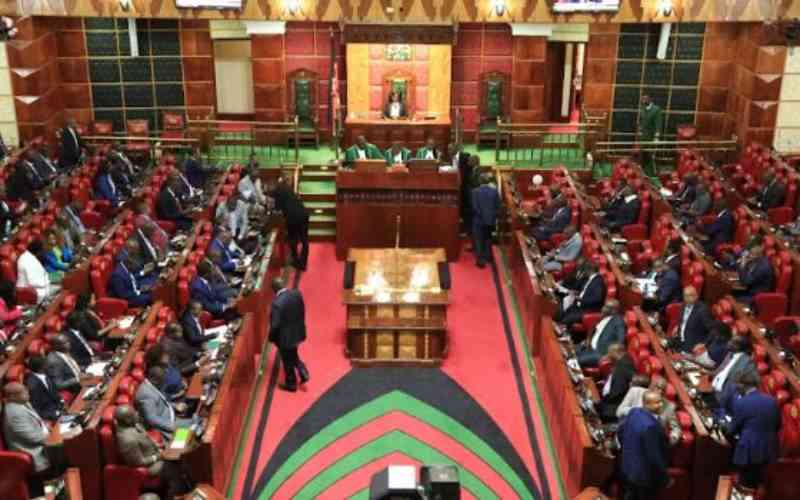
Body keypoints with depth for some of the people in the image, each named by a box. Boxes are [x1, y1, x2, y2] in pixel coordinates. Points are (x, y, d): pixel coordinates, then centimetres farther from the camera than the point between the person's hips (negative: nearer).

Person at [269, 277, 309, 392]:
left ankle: (291, 384, 32)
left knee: (288, 361, 15)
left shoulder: (277, 303, -30)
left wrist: (271, 337, -6)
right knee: (293, 355, 31)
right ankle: (303, 372, 21)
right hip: (298, 332, 6)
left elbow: (275, 324, -24)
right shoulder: (297, 293, -11)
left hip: (285, 336, -6)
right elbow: (302, 311, 3)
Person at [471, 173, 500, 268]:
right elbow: (498, 205, -3)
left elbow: (474, 207, -17)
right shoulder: (494, 190, -6)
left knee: (478, 240, 4)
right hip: (490, 219, 4)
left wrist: (480, 215, -2)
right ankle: (488, 256, 32)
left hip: (479, 220, -4)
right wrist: (494, 216, 8)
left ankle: (481, 260, 1)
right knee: (488, 238, 22)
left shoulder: (475, 191, -15)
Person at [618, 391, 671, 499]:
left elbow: (620, 431, 10)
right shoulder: (651, 426, -33)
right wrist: (665, 478, -15)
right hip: (646, 475, -8)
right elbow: (654, 456, -28)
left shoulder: (634, 412, -6)